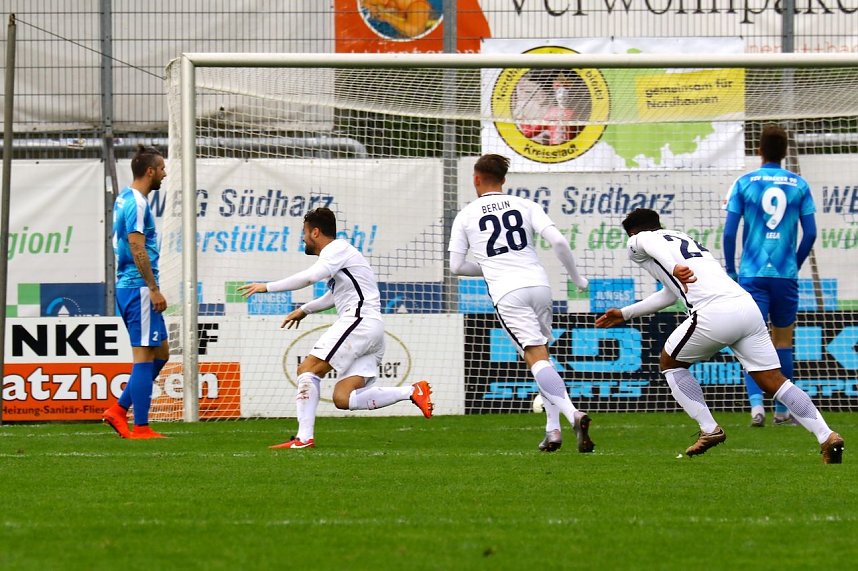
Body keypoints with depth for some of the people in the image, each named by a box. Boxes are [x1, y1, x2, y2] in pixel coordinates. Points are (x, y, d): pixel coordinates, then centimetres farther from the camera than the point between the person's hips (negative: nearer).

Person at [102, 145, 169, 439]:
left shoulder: (126, 199, 16)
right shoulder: (136, 203, -14)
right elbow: (137, 248, -20)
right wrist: (154, 289, -18)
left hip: (128, 286, 10)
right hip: (139, 287, -10)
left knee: (160, 352, 14)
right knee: (145, 355, -6)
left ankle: (119, 410, 12)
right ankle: (140, 427, -4)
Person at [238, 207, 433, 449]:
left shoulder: (337, 249, -3)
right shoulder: (339, 253, 28)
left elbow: (309, 277, -20)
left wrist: (267, 287, -17)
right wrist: (304, 309, 40)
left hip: (359, 321, -9)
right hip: (374, 330, 9)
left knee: (308, 368, -11)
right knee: (343, 398, -1)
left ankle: (304, 438, -18)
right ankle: (412, 391, -6)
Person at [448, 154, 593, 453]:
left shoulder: (466, 216, 9)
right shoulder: (525, 206, 11)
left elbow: (456, 266, 11)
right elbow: (558, 241, -2)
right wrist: (576, 277, 12)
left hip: (506, 293, -3)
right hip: (538, 283, 3)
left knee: (537, 358, -12)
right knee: (541, 354, 17)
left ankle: (572, 413, -34)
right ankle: (552, 428, 7)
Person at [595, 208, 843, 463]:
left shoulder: (639, 241, 16)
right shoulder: (685, 239, 38)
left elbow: (658, 249, -11)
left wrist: (675, 269, -33)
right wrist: (625, 313, 58)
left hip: (714, 313, -6)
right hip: (748, 306, 7)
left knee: (670, 364, 18)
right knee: (775, 381, 5)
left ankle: (709, 429, 8)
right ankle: (826, 435, -11)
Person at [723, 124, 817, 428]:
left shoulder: (744, 183, 0)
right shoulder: (798, 185, 3)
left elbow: (729, 232, -4)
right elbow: (810, 233, 1)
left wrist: (730, 271, 6)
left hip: (752, 274, -1)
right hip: (786, 276, 1)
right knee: (783, 342, 13)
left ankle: (756, 403, -23)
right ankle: (782, 411, 16)